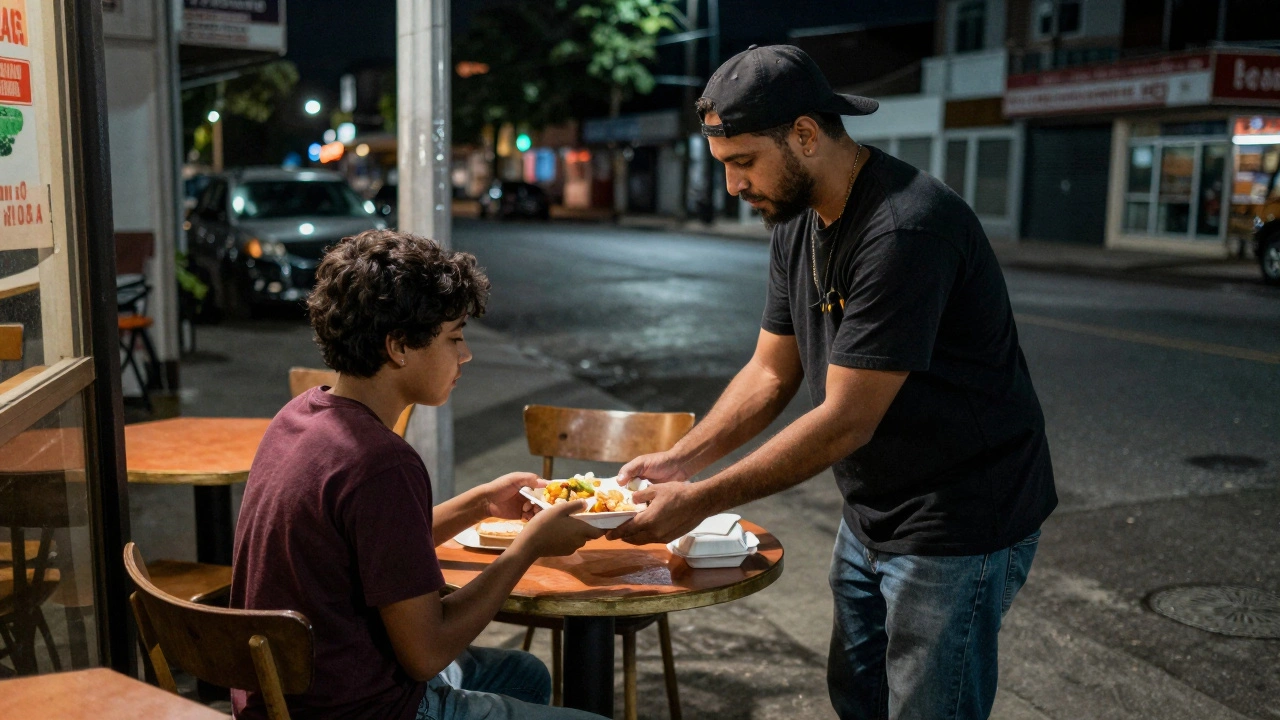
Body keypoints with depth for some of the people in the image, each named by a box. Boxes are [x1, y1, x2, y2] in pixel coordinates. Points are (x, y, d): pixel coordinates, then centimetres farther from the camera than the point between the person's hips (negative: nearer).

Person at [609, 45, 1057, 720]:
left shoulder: (906, 231, -28)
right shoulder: (797, 223, 2)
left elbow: (846, 422, -28)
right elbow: (770, 374, 7)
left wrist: (700, 500, -24)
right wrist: (676, 461, -4)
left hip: (959, 523, -9)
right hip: (872, 514, 9)